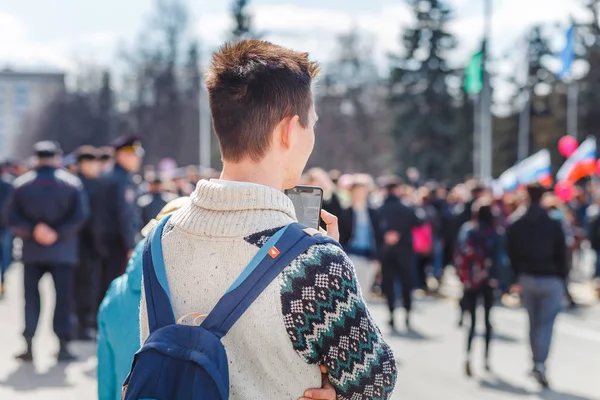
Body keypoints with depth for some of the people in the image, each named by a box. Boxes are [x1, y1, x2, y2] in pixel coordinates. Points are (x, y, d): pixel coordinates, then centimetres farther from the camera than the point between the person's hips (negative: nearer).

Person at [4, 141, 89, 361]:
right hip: (62, 251, -1)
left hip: (32, 250, 1)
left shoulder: (22, 184, 2)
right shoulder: (72, 183, -1)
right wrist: (59, 233, -11)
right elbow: (80, 214, -11)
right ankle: (62, 345, -1)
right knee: (63, 297, 2)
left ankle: (29, 345, 4)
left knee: (31, 296, 8)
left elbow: (10, 217, -5)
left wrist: (31, 230, -8)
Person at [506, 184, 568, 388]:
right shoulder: (553, 223, -9)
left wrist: (519, 275, 8)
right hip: (550, 279, -3)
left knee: (534, 322, 16)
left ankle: (537, 362, 21)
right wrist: (563, 278, 2)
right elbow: (562, 254, -7)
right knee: (547, 322, -1)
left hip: (527, 278, 3)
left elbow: (511, 252, 1)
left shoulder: (515, 223, -1)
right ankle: (540, 363, -15)